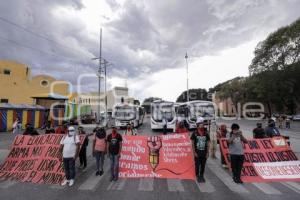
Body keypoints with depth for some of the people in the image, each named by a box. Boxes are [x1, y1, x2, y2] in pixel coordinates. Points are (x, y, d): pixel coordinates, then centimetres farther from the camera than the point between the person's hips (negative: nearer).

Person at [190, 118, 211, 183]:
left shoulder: (206, 133, 3)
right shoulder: (195, 133, -6)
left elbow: (208, 144, 7)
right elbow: (192, 143, -4)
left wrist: (207, 152, 2)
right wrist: (194, 152, -8)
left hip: (204, 152, 3)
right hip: (197, 152, -2)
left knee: (203, 165, 12)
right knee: (197, 165, 5)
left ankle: (202, 176, 29)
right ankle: (197, 176, 22)